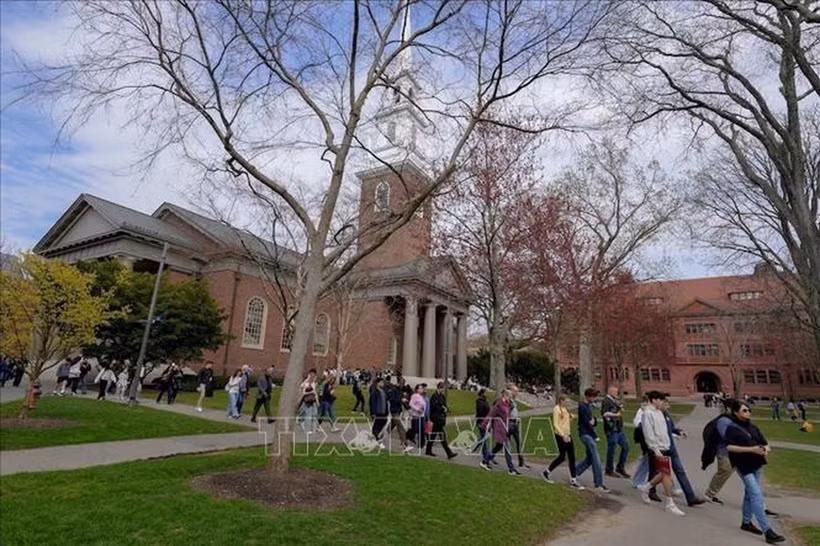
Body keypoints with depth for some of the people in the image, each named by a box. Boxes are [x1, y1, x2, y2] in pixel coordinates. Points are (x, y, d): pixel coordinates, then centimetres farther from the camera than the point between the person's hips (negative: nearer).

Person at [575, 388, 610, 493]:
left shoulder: (589, 406, 15)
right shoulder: (582, 406, -14)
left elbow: (594, 421, 16)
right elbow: (586, 422, -16)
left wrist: (594, 420, -7)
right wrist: (595, 435, -9)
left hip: (589, 435, 9)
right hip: (586, 434, -9)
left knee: (590, 458, 13)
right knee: (596, 460, -8)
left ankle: (574, 474, 25)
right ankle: (599, 485, -4)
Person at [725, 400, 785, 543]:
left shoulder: (753, 427, 9)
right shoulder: (732, 428, -12)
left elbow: (765, 443, 13)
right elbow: (730, 447, -20)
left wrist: (766, 448, -10)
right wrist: (751, 449, -24)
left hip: (756, 465, 7)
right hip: (744, 466, -7)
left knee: (750, 494, 18)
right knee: (757, 495, -11)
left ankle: (746, 522, 31)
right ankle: (767, 531, -6)